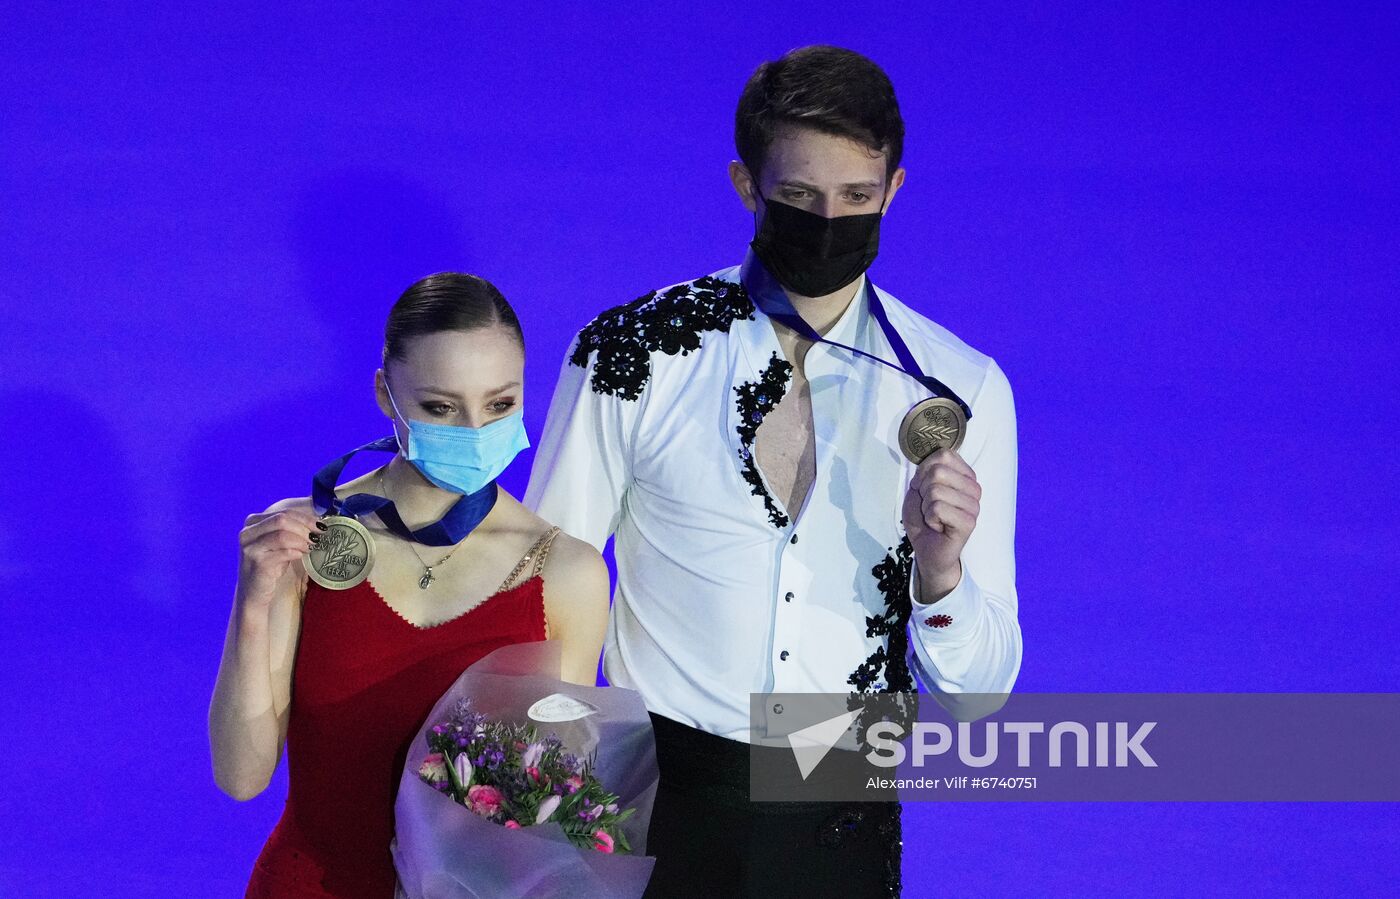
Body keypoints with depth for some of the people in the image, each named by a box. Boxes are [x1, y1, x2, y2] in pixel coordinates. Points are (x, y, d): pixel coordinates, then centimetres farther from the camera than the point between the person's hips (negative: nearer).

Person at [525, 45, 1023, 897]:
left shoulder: (962, 393, -5)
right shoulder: (634, 355, -8)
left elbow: (977, 691, -4)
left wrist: (940, 570, -23)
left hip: (842, 823, 1)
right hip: (658, 803, -1)